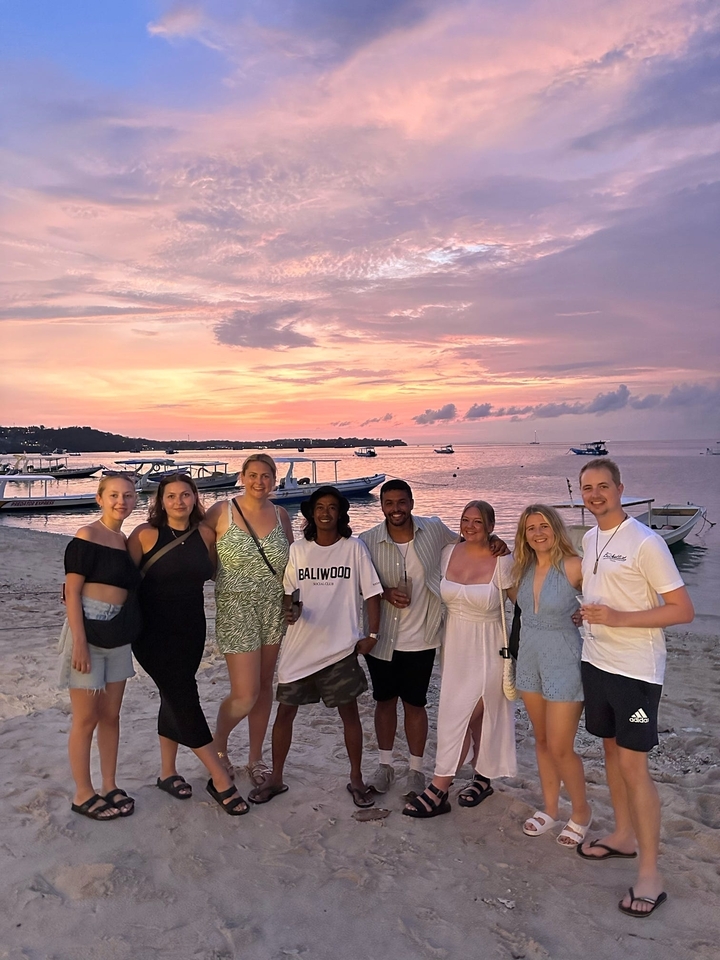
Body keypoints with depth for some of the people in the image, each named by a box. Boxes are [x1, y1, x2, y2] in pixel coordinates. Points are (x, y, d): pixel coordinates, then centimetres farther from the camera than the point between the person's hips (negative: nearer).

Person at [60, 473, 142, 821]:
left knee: (111, 715, 14)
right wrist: (79, 641, -18)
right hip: (89, 633, -7)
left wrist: (132, 632, 13)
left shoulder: (124, 540, 11)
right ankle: (83, 795, 18)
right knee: (86, 719, 4)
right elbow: (72, 591, -14)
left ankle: (109, 787, 27)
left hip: (118, 636, 7)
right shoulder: (87, 536, -11)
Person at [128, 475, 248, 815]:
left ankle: (168, 772, 32)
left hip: (190, 631, 5)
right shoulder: (146, 534, -12)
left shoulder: (205, 534, 0)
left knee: (174, 698, 15)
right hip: (154, 633, -4)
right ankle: (221, 779, 5)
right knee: (184, 698, -4)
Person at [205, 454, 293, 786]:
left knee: (264, 687, 13)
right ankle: (218, 744, 27)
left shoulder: (279, 514, 3)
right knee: (245, 695, -5)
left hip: (273, 610, 4)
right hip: (236, 611, -4)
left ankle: (255, 758, 31)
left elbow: (293, 559, 12)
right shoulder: (222, 511, -9)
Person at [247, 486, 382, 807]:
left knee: (349, 712, 9)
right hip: (299, 647, 2)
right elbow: (288, 593, 9)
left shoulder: (354, 548, -4)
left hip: (341, 648, -2)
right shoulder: (297, 550, 2)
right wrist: (289, 610, -13)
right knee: (285, 711, 9)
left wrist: (372, 634, -7)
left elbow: (371, 592, -2)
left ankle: (356, 779, 28)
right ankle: (275, 778, 28)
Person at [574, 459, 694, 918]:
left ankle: (650, 873, 9)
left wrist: (619, 618, -24)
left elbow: (683, 609, -17)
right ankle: (624, 836, 36)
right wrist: (585, 614, 6)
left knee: (633, 765, -4)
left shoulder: (645, 542, -17)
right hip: (596, 661, 7)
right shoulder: (590, 539, 7)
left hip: (636, 669, -7)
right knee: (612, 750, 18)